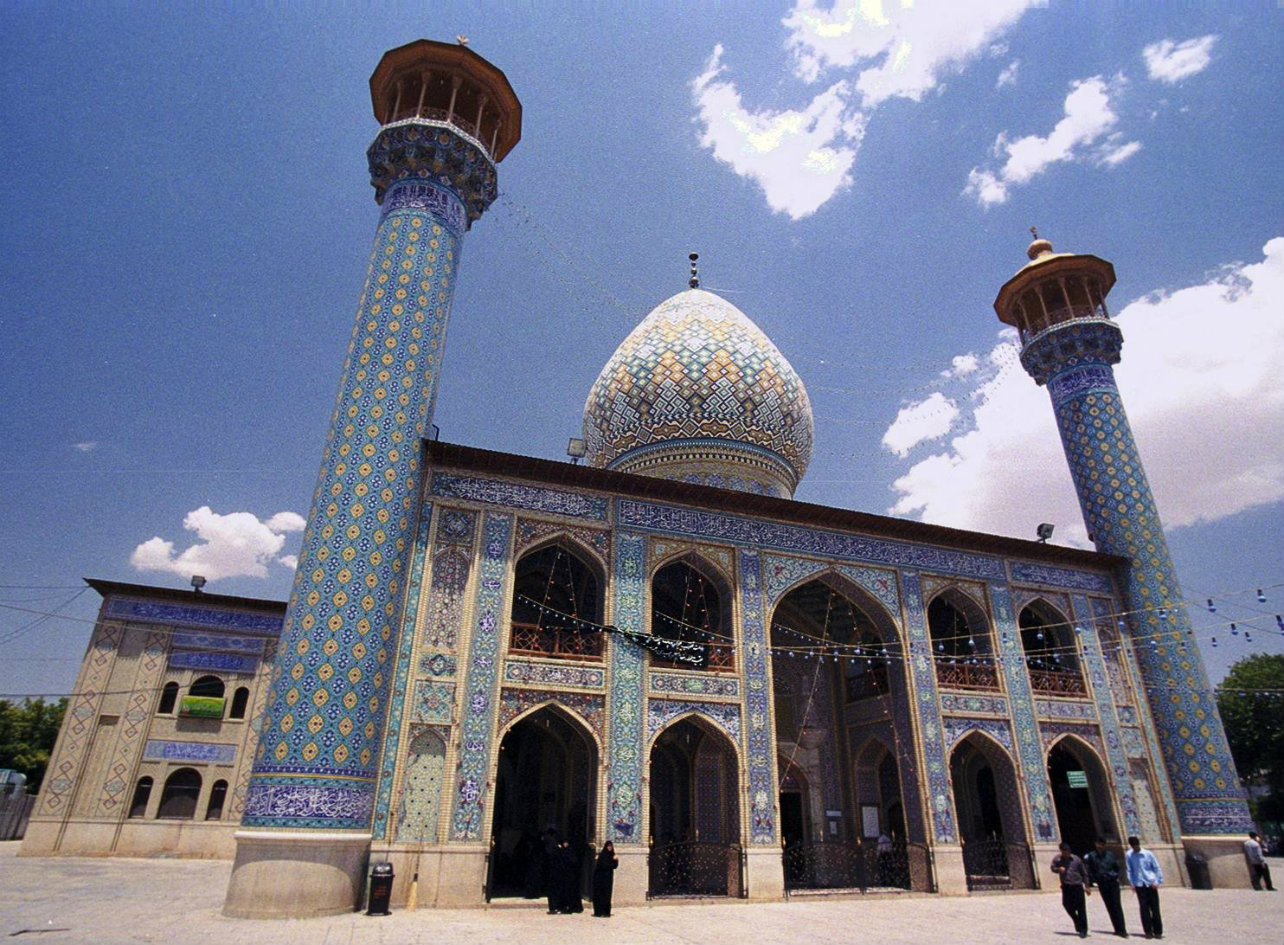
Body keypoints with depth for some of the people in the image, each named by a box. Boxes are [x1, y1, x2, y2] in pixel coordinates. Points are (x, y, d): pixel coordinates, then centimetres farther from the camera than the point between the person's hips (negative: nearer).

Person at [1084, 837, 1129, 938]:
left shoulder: (1110, 854, 3)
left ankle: (1122, 929, -6)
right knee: (1110, 907, 5)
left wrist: (1117, 877, -1)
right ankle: (1118, 929, 12)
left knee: (1116, 905, -7)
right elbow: (1089, 870, 4)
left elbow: (1117, 866, 11)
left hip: (1113, 882, -1)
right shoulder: (1091, 856, 0)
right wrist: (1093, 881, -1)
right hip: (1102, 884, 1)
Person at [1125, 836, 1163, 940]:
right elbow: (1130, 870, 6)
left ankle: (1158, 931, 11)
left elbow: (1156, 867, 3)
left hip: (1151, 883, -1)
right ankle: (1148, 931, 8)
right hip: (1139, 884, 1)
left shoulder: (1148, 854, -1)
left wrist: (1157, 881, -5)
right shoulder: (1129, 855, 1)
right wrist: (1132, 883, 1)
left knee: (1155, 908, 2)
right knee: (1144, 908, 1)